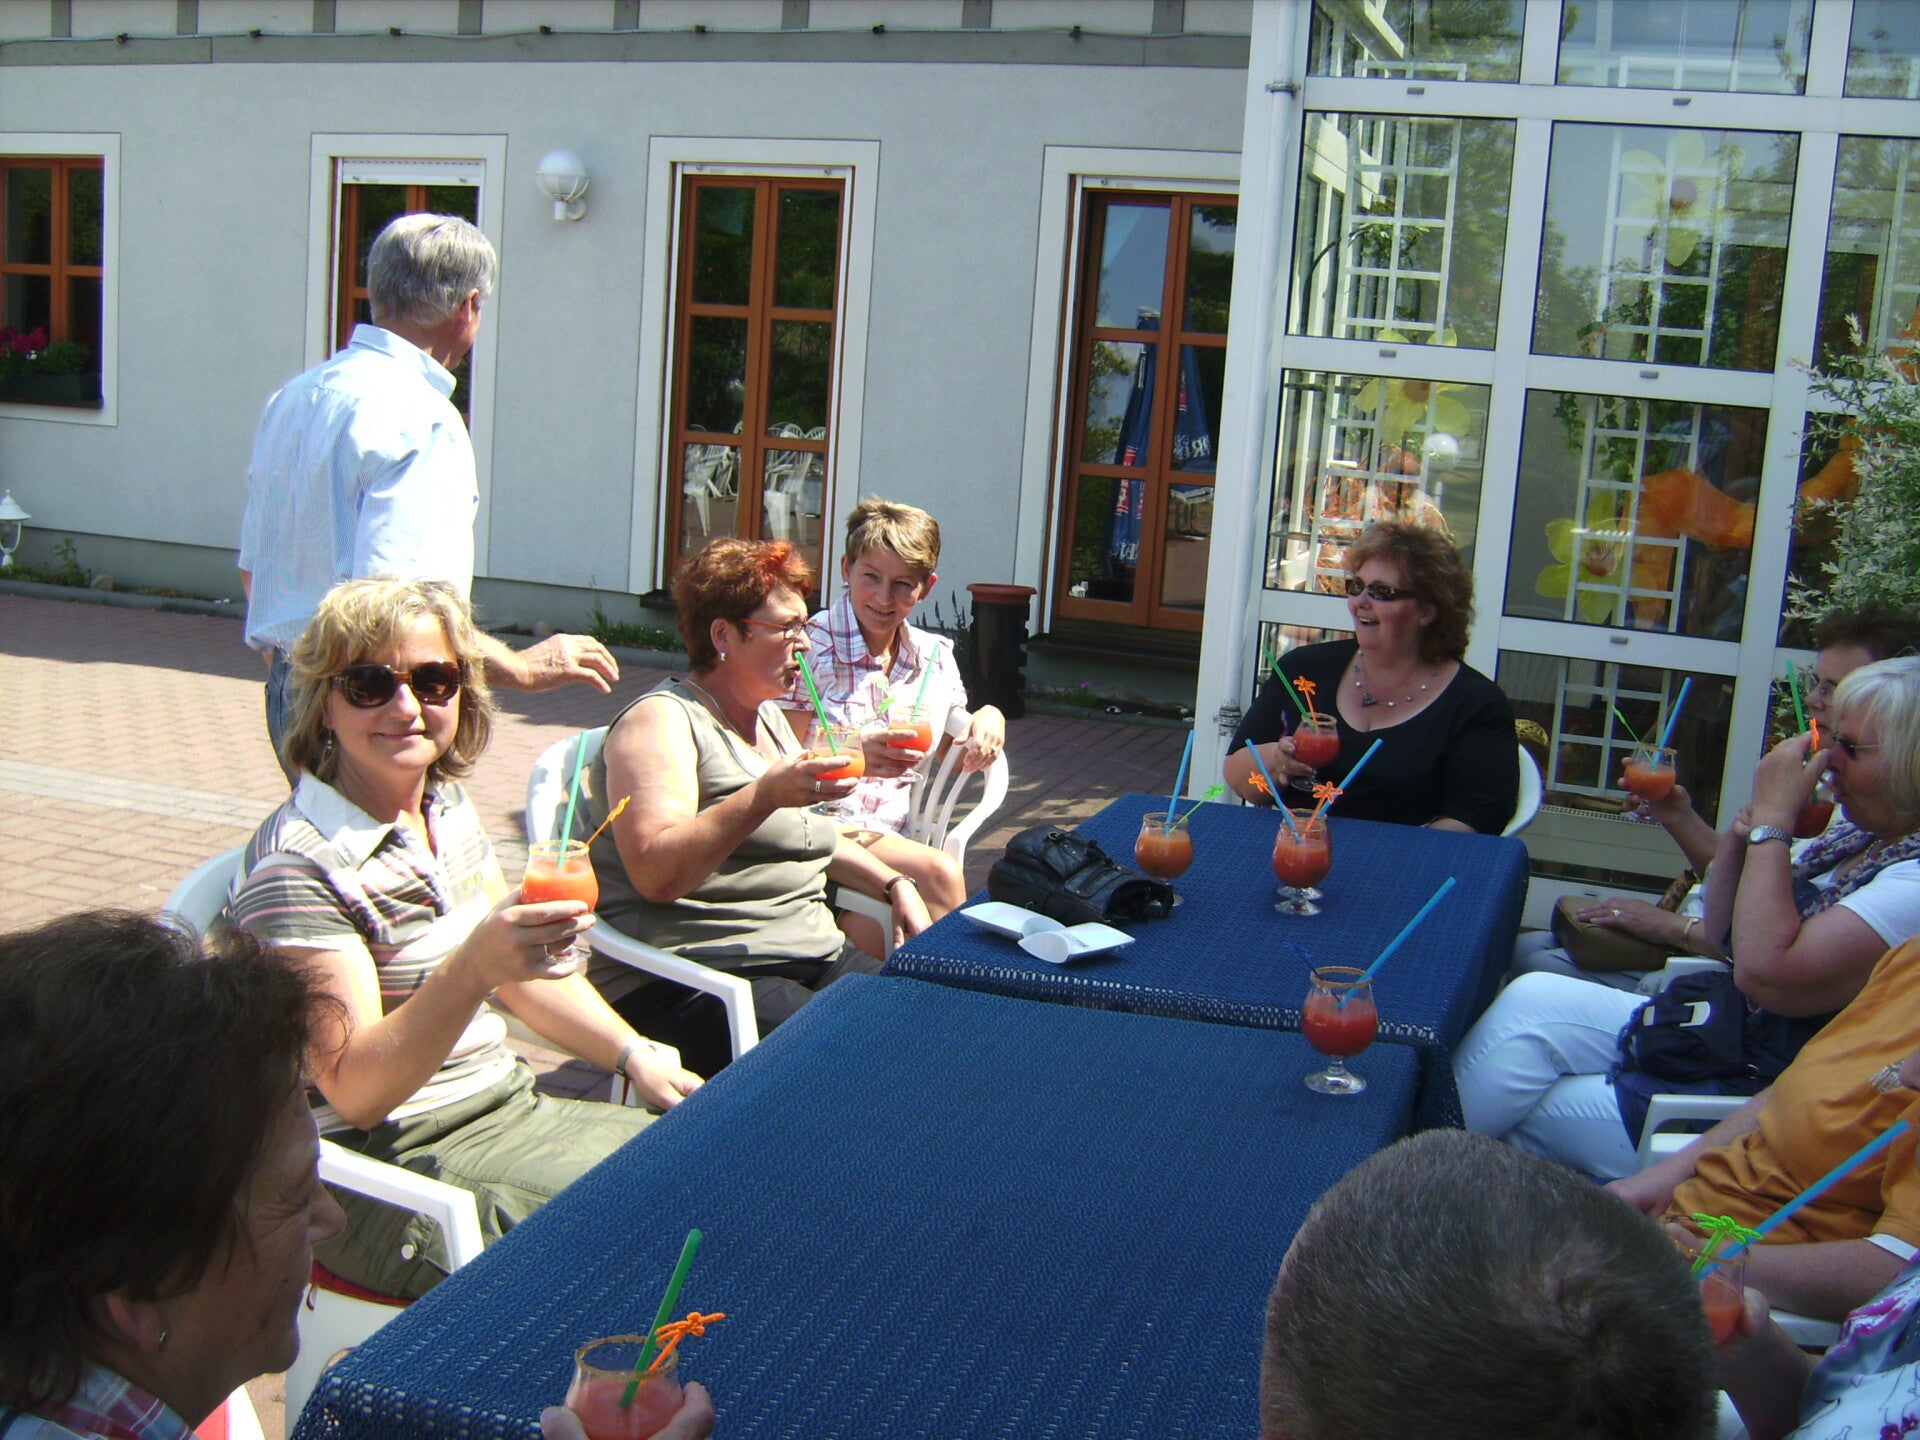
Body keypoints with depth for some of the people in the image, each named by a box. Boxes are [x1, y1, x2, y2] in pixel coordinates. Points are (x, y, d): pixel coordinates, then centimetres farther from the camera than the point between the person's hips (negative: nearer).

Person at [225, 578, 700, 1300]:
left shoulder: (448, 806, 6)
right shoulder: (297, 867, -19)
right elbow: (354, 1090, -23)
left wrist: (633, 1054, 8)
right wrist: (471, 970, -37)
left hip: (507, 1107, 8)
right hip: (387, 1169, -8)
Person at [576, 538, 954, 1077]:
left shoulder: (770, 718, 20)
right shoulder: (662, 720, -7)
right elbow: (656, 874, -21)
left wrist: (895, 884, 18)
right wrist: (765, 795, -28)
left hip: (814, 955, 9)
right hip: (689, 983, -8)